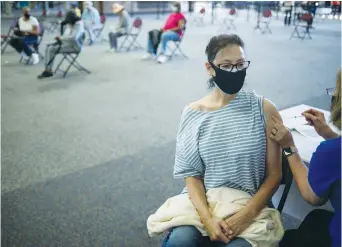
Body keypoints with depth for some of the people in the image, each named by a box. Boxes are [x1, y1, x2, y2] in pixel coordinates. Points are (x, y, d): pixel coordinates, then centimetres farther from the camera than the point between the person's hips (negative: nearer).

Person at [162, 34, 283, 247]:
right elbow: (192, 175, -1)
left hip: (250, 207, -1)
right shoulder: (193, 114, -1)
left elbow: (274, 174, -2)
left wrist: (246, 215, -15)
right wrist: (207, 218, -16)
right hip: (204, 204, 1)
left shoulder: (264, 110, -4)